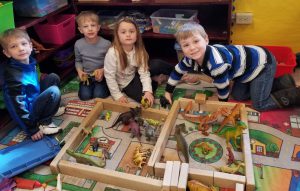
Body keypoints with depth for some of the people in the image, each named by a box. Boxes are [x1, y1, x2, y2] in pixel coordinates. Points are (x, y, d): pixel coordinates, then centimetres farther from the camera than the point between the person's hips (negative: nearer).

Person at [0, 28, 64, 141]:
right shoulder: (14, 76, -31)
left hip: (34, 98, 8)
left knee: (53, 78, 6)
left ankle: (49, 108, 14)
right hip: (27, 112, -8)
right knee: (54, 92, -22)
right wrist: (32, 130, -20)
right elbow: (19, 107, -26)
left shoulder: (28, 61, -9)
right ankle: (44, 124, -8)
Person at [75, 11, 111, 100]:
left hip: (101, 75, -2)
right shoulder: (78, 44, -8)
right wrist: (79, 71, -11)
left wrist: (103, 70, -22)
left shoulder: (106, 44, -17)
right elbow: (78, 61, 8)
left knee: (99, 95, -18)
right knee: (85, 96, -13)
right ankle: (89, 85, 19)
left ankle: (106, 86, 14)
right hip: (87, 75, 2)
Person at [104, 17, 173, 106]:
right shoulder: (112, 53, -28)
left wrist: (148, 91, -30)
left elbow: (144, 72, -18)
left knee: (157, 64, -20)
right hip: (125, 84, -3)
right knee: (142, 97, -24)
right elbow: (109, 76, -22)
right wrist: (117, 95, -20)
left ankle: (156, 79, 12)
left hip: (135, 75, 3)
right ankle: (155, 79, 3)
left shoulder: (139, 50, -16)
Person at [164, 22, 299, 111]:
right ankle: (281, 83, 24)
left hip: (262, 62, -9)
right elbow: (178, 71, 6)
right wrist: (168, 91, 13)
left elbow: (223, 86, -23)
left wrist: (223, 103, -3)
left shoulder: (217, 63, -39)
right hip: (245, 67, 9)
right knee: (238, 96, 16)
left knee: (259, 105, -8)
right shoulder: (191, 58, -13)